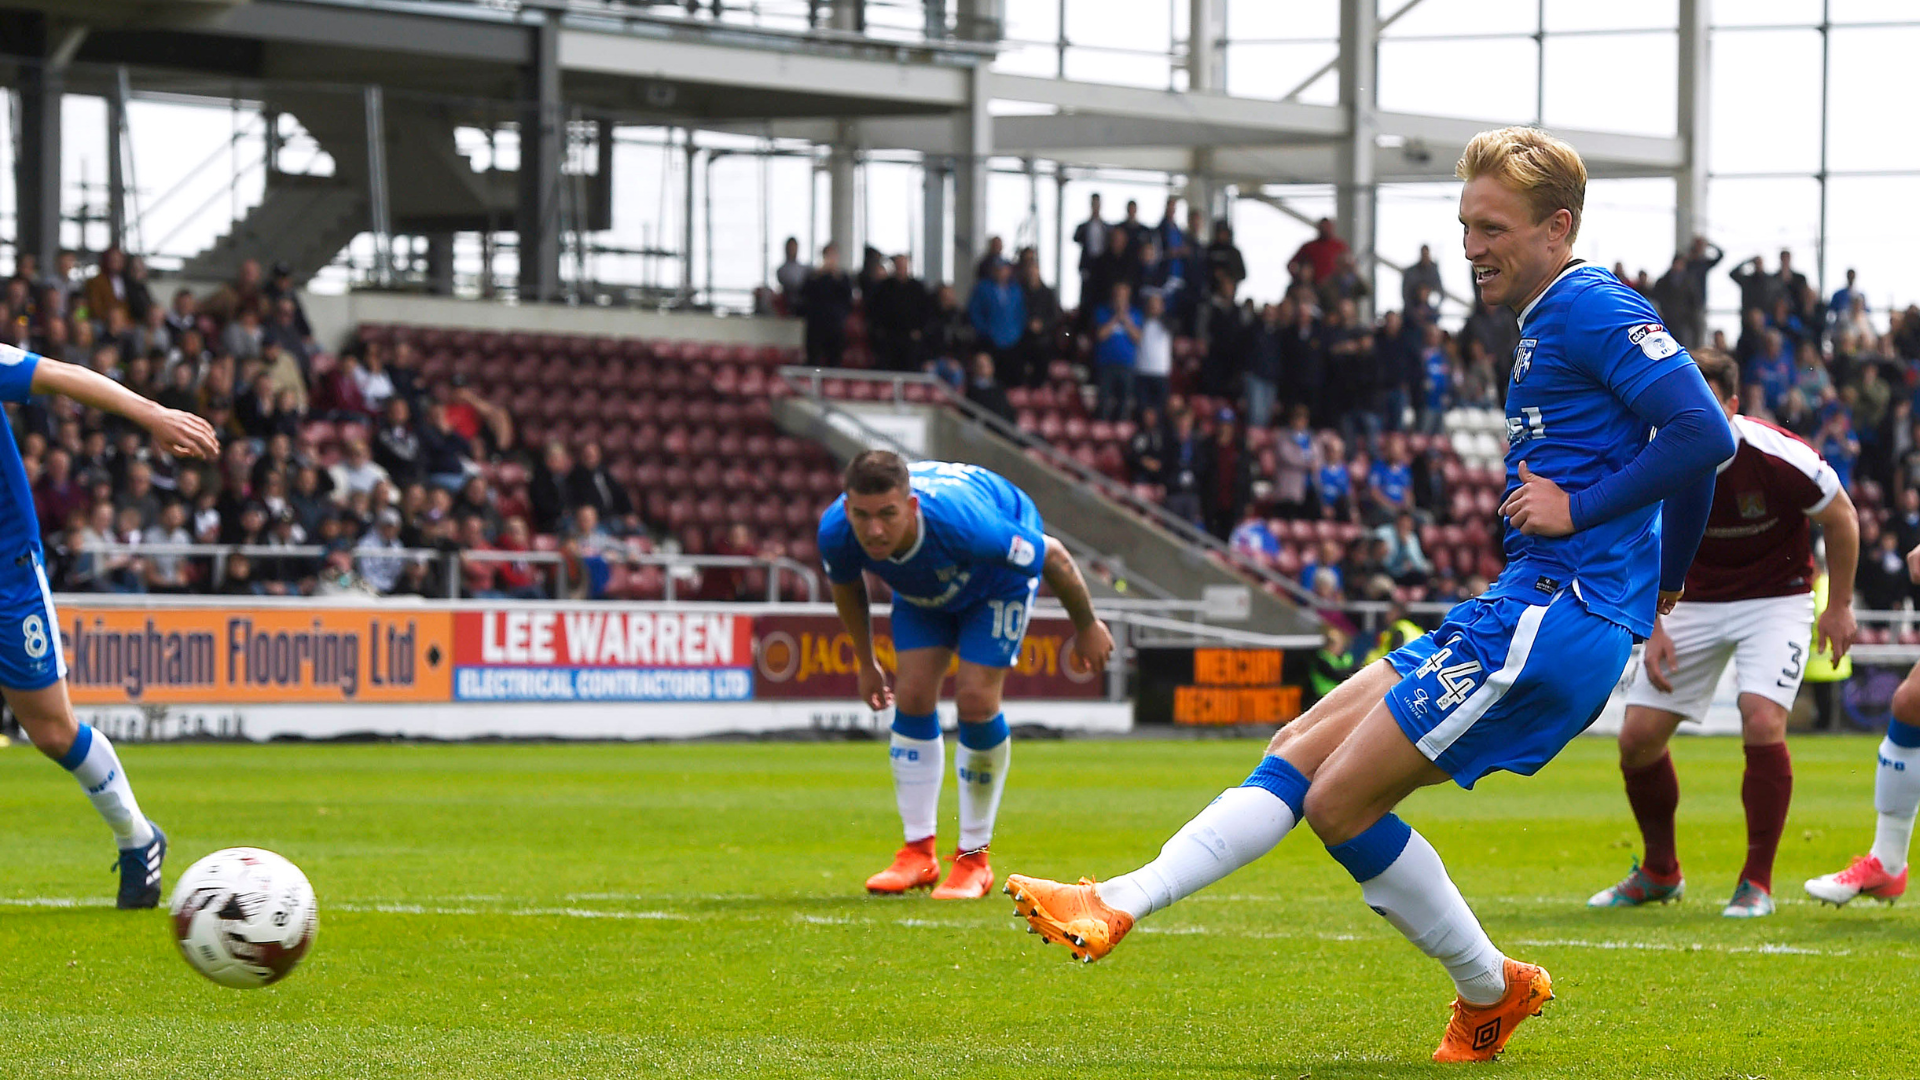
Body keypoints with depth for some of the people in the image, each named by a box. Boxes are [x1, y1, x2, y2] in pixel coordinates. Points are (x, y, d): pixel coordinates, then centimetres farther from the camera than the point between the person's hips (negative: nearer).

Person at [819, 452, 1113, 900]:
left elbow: (1052, 556, -27)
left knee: (975, 699, -16)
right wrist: (866, 664, 6)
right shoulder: (836, 533, -33)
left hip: (998, 575, -4)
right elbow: (847, 589, -5)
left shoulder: (963, 524, -46)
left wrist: (1087, 627, -11)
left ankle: (974, 859, -3)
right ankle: (919, 852, 2)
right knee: (912, 695, -9)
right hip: (922, 588, 4)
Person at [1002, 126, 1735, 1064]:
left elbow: (1705, 435, -22)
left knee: (1341, 802, -8)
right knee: (1302, 749, 6)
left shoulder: (1592, 309, -11)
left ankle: (1490, 991, 5)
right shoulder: (1551, 320, 21)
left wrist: (1581, 508, -16)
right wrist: (1665, 583, 28)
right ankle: (1117, 906, 4)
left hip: (1558, 615, -10)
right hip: (1527, 609, 10)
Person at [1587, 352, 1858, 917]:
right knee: (1639, 734, -4)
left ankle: (1758, 881, -9)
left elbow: (1842, 519, -7)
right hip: (1694, 601, 4)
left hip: (1776, 599, -3)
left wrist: (1839, 606, -3)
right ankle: (1660, 871, 20)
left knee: (1762, 722, -25)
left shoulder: (1779, 458, -25)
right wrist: (1652, 630, -8)